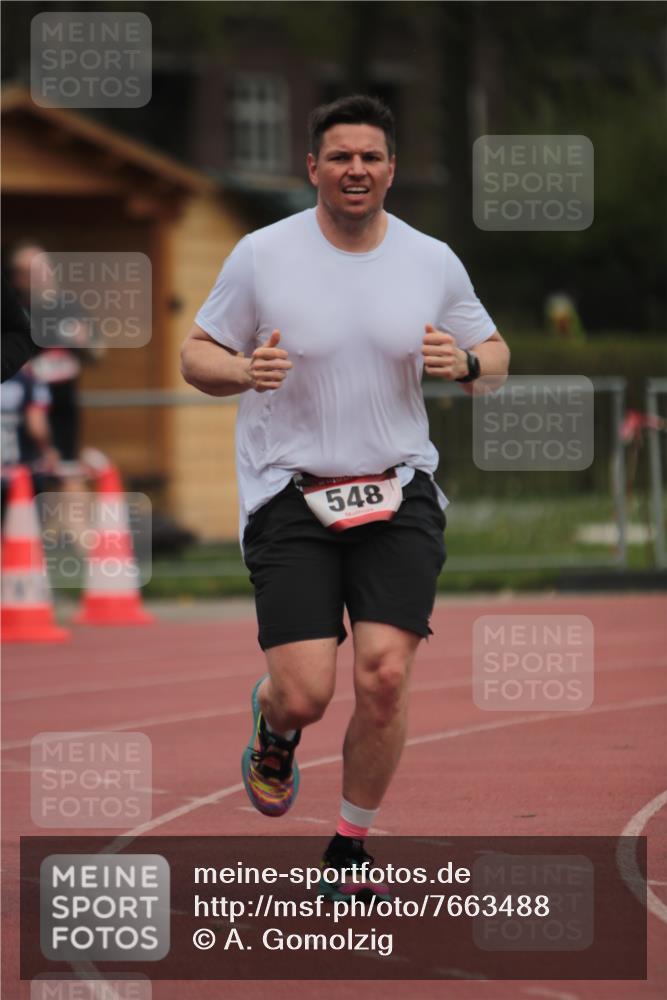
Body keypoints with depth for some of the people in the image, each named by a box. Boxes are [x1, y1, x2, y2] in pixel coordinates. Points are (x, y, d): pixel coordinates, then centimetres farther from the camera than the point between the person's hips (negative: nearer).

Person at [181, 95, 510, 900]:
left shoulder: (433, 262, 4)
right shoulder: (262, 256, -3)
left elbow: (495, 356, 16)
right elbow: (196, 355, 4)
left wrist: (464, 363, -8)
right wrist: (243, 371, -19)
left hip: (399, 497, 2)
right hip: (290, 498, -2)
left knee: (384, 678, -12)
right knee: (306, 695, -12)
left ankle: (349, 850, 9)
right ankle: (273, 728, 29)